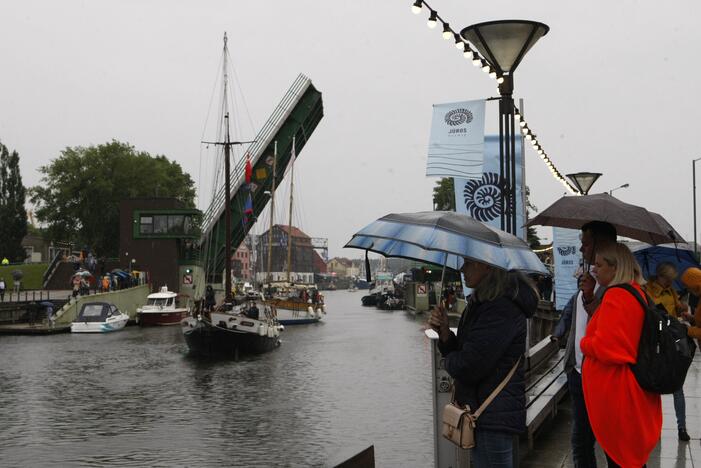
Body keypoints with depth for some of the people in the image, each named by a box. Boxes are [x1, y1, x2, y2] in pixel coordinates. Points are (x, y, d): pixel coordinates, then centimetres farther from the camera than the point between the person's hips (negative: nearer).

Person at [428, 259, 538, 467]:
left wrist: (449, 360, -4)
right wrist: (444, 331, -5)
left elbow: (468, 367, -25)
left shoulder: (502, 308, -22)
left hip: (494, 417, -10)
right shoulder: (480, 303, 11)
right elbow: (459, 350, 14)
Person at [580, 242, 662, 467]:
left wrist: (584, 343, -4)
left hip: (615, 394, -9)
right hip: (634, 391, 9)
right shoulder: (638, 293, 10)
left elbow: (604, 347, -24)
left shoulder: (616, 296, -18)